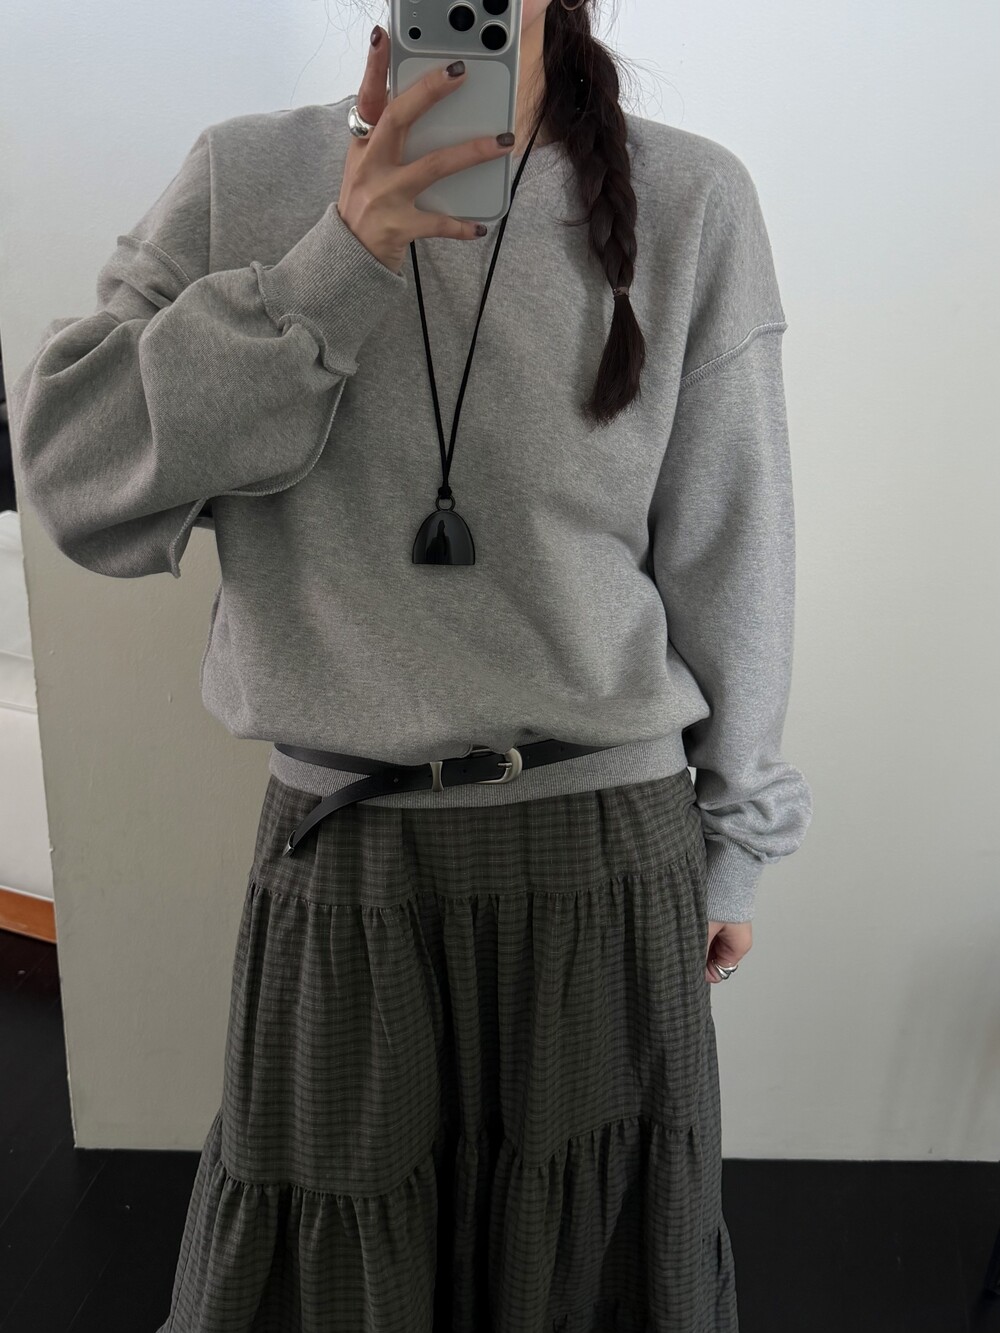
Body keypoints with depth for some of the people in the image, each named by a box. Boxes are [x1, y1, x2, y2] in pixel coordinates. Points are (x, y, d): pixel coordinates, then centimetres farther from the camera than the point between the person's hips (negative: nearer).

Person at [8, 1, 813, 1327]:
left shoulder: (690, 202, -2)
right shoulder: (243, 180, 1)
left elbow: (728, 557, 2)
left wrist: (731, 836, 9)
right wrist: (334, 266, -18)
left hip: (608, 859, 0)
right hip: (335, 867, 1)